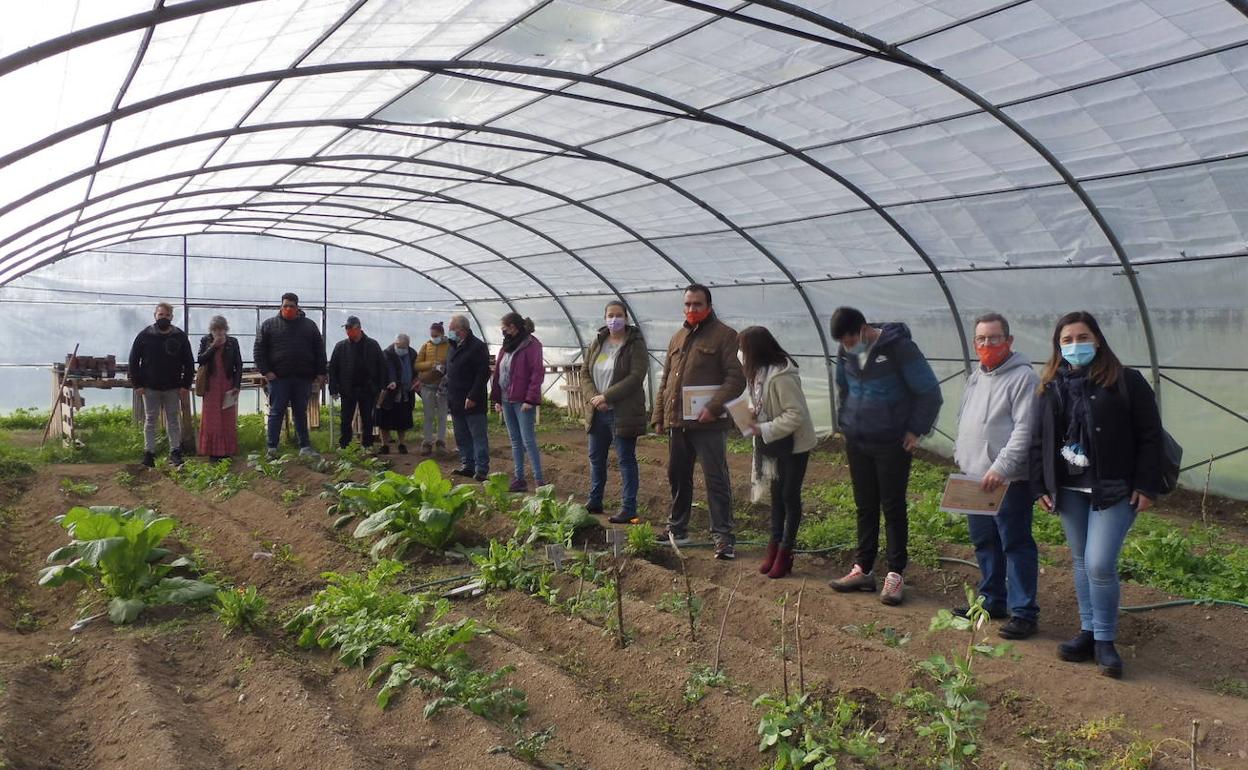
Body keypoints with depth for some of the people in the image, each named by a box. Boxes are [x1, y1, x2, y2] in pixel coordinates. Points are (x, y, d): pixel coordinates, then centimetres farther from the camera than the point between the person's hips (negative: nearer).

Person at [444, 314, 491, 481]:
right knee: (462, 437, 13)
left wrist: (473, 397, -21)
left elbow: (483, 374, -17)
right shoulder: (453, 347, 15)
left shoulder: (477, 347, -12)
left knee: (478, 436, -3)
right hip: (455, 402, 9)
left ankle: (481, 470, 0)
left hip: (472, 403, -9)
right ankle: (468, 466, 22)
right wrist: (449, 396, 15)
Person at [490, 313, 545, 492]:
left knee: (528, 440, -8)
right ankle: (519, 478, 17)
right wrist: (497, 398, 11)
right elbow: (498, 373, 17)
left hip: (522, 401, -8)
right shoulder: (507, 346, 14)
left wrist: (530, 399, -20)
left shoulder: (531, 345, -10)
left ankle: (539, 479, -3)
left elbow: (537, 373, -15)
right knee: (515, 441, 11)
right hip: (506, 400, 8)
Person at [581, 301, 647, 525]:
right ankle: (594, 502, 30)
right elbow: (585, 373, 9)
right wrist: (593, 397, -9)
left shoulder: (635, 344, -7)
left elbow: (636, 376, -17)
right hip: (597, 412, 6)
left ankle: (628, 509, 3)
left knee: (626, 460, -1)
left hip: (623, 412, -6)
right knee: (596, 457, 16)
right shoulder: (596, 343, 11)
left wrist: (606, 397, -20)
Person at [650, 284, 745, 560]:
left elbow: (736, 379, -11)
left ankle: (723, 536, 1)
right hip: (677, 422, 7)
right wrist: (659, 416, 15)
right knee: (677, 476, 16)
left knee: (716, 480, -4)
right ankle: (677, 528, 29)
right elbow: (665, 380, 21)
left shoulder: (725, 335, -4)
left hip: (709, 424, -7)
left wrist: (714, 407, -21)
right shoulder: (677, 338, 17)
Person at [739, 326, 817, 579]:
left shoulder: (781, 376, -27)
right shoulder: (759, 372, 2)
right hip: (775, 443, 9)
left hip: (794, 444, -9)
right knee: (776, 494, 14)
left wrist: (763, 429, -26)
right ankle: (775, 546, 23)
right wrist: (752, 413, -6)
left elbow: (796, 414, -27)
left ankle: (785, 552, 12)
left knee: (789, 496, 2)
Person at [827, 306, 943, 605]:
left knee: (893, 508, 2)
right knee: (865, 507, 12)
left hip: (891, 445, -5)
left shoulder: (899, 347, -17)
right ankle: (863, 570, 20)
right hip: (856, 443, 6)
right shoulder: (846, 351, 1)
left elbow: (930, 392, -12)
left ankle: (895, 575, 10)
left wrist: (915, 430, -10)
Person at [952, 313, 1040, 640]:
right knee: (984, 542, 16)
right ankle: (992, 600, 30)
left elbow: (1024, 430, -20)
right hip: (975, 478, 8)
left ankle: (1023, 612, 6)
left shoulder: (1023, 377, -12)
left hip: (1009, 480, -8)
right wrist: (960, 456, 17)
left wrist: (1001, 468, -25)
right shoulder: (975, 377, 15)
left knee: (1016, 545, -2)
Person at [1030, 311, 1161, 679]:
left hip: (1114, 491, -5)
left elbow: (1149, 437, -6)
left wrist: (1146, 486, -10)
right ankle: (1089, 633, 24)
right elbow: (1039, 440, 12)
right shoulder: (1052, 388, 8)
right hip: (1069, 490, 5)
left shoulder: (1126, 382, -6)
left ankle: (1104, 641, 5)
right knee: (1081, 563, 12)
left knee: (1099, 564, -11)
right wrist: (1041, 486, 7)